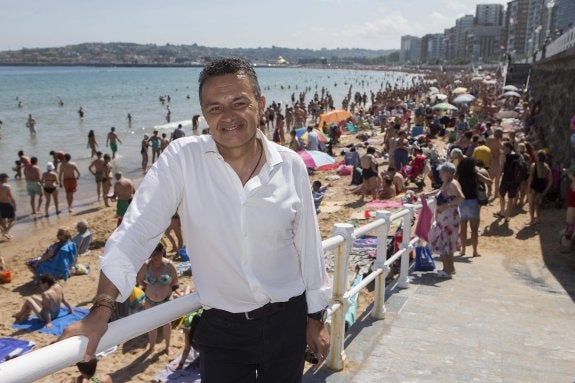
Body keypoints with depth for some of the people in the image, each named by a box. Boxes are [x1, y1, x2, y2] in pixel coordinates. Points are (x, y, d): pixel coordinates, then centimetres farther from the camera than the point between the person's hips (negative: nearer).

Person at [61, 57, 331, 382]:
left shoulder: (291, 166, -7)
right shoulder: (182, 158, -13)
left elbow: (309, 246, 1)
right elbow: (136, 232, -16)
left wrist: (316, 317, 8)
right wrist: (100, 313, -22)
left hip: (287, 320, 2)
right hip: (222, 327, -2)